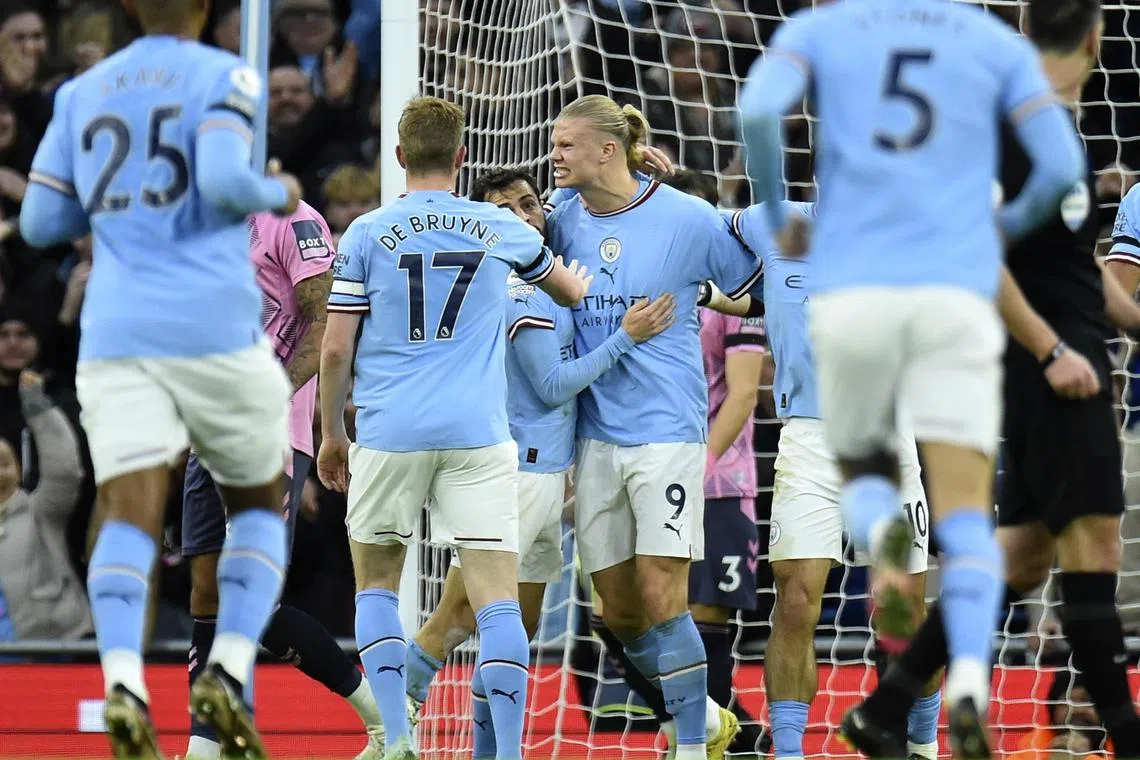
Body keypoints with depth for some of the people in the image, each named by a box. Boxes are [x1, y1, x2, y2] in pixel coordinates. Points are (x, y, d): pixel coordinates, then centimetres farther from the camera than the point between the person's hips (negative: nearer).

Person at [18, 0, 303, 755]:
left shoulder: (81, 92, 15)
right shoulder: (225, 77, 0)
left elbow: (40, 222, 14)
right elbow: (224, 182, -16)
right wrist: (278, 196, 4)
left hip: (115, 333, 3)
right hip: (214, 327, -3)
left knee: (130, 515, -7)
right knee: (260, 503, 16)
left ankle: (123, 681, -33)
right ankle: (229, 671, -5)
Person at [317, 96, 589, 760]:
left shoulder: (367, 234, 1)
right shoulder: (501, 229, 6)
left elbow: (336, 349, 1)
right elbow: (571, 290, 25)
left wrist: (332, 434, 14)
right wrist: (580, 282, 49)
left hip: (389, 433, 0)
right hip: (478, 434, 0)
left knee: (376, 586, 16)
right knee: (498, 600, -3)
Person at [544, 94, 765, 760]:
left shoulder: (688, 218, -7)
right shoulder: (565, 220, 5)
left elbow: (760, 284, 5)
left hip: (666, 429, -5)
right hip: (595, 434, 5)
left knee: (661, 595, -11)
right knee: (618, 609, 6)